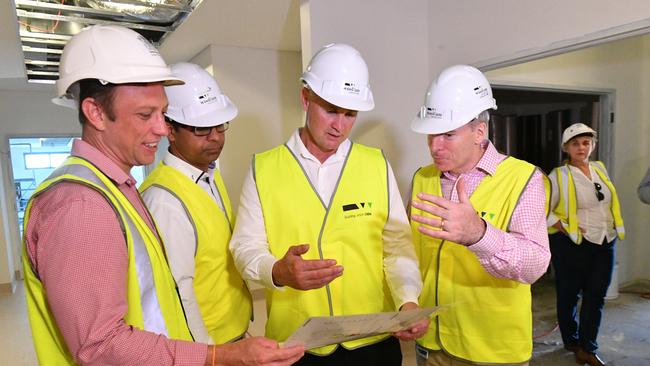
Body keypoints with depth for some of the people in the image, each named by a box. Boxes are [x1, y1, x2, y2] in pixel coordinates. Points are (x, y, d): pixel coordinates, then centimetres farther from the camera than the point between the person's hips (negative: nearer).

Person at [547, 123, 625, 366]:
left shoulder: (600, 169, 8)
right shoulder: (559, 176, -10)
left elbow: (609, 202, 22)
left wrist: (612, 230, 15)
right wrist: (564, 227, -17)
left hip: (605, 243, 5)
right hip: (572, 245, -5)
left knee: (596, 296, 6)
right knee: (569, 294, 9)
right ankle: (571, 341, 28)